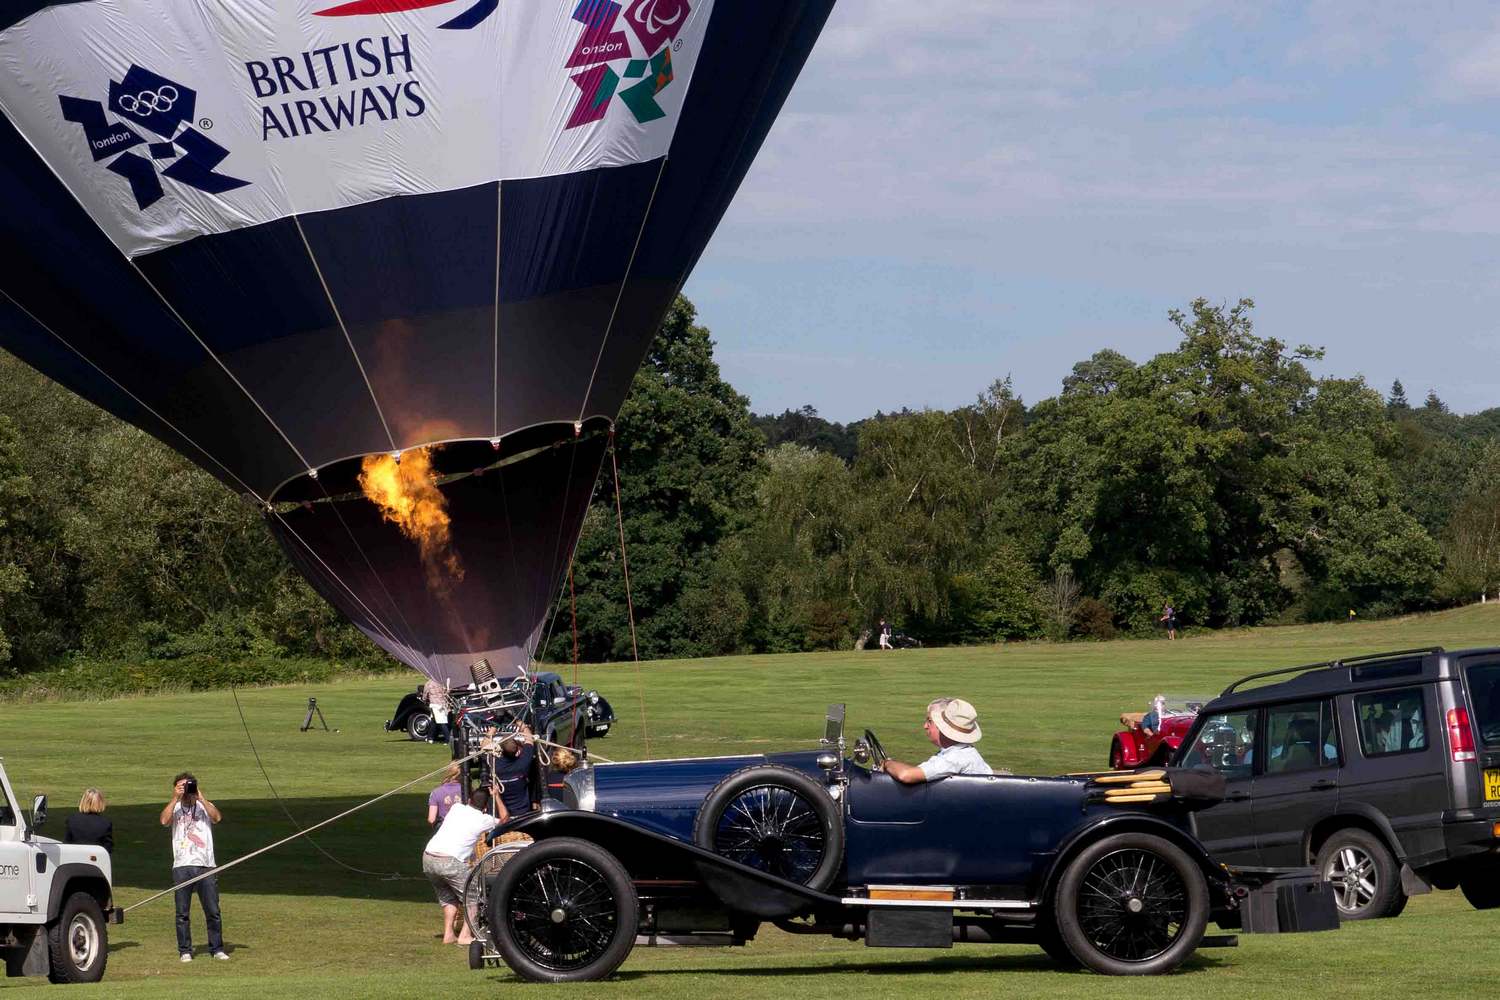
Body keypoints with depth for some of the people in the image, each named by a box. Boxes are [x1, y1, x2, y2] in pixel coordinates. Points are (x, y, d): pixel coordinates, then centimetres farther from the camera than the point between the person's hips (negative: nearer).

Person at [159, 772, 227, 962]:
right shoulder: (174, 808, 12)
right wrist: (176, 798, -10)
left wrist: (201, 797, -10)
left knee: (213, 911, 1)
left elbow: (217, 817, -10)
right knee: (182, 913, 2)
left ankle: (217, 949, 11)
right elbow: (164, 820, -10)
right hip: (182, 866, 0)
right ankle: (185, 951, 10)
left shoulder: (204, 807, 12)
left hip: (206, 866, 0)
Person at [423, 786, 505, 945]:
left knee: (448, 898, 24)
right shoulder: (484, 820, 8)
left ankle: (448, 934, 18)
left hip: (427, 858, 6)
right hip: (450, 861, -6)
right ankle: (464, 935, -1)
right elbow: (505, 819, 29)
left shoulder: (457, 808, 19)